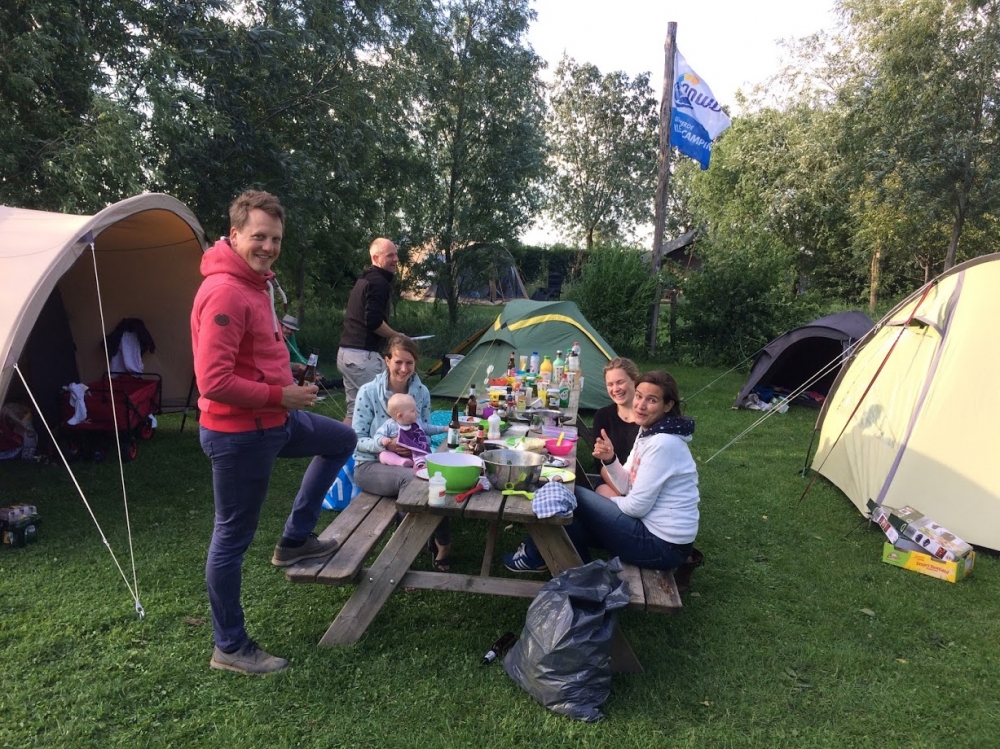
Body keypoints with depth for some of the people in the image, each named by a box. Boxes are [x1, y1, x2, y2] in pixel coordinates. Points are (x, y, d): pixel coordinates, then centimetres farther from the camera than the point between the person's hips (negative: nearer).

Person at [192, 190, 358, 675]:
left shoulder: (257, 282, 9)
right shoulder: (224, 292, -23)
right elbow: (213, 381, -28)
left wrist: (287, 384, 11)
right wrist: (281, 395, -20)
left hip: (273, 420, 10)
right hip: (239, 434, -10)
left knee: (342, 441, 23)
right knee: (233, 538, 4)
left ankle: (295, 540, 27)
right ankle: (230, 649, 22)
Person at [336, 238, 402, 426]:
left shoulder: (364, 279, 20)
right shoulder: (379, 282, -11)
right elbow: (373, 321, -21)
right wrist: (397, 337, -6)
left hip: (346, 352, 10)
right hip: (363, 355, -10)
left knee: (355, 408, 14)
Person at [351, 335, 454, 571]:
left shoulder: (422, 392, 1)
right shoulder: (368, 392, -10)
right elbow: (356, 439, -8)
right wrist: (385, 444, -27)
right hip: (371, 465, -3)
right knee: (410, 478, -36)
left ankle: (440, 543, -10)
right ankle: (441, 544, -18)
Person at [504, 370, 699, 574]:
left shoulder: (662, 443, -23)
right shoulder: (648, 432, 7)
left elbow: (637, 506, -21)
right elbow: (627, 486, 9)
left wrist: (606, 501, -2)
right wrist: (609, 460, -9)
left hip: (663, 545, -9)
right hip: (653, 527, 9)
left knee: (573, 498, -7)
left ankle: (537, 556, 15)